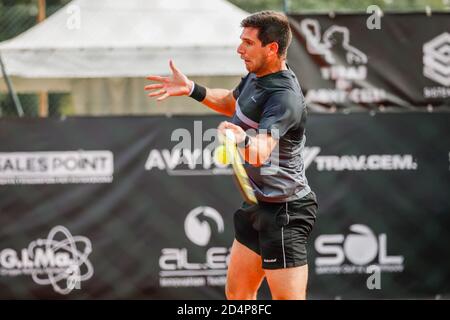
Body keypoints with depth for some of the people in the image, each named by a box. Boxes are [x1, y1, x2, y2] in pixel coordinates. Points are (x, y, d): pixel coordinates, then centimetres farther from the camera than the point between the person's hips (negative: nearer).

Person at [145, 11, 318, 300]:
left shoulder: (285, 97, -26)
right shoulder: (257, 75, 4)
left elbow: (262, 150, -42)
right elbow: (233, 103, 28)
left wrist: (242, 140, -63)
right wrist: (191, 89, 18)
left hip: (284, 213, -10)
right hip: (257, 205, 10)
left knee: (289, 298, -12)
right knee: (237, 294, 16)